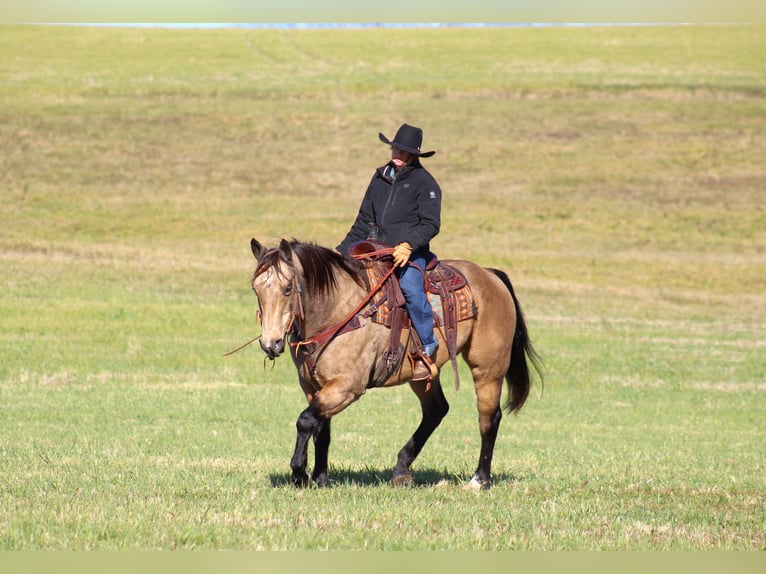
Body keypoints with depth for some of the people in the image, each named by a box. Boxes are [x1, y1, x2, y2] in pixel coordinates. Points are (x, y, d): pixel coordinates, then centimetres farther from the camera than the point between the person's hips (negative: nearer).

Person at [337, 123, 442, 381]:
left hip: (411, 253, -7)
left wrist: (408, 245, -28)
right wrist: (341, 252, 18)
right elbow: (364, 221, 22)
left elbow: (430, 224, -12)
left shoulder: (424, 182, -4)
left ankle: (428, 347, -25)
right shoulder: (381, 177, 15)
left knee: (410, 286, -34)